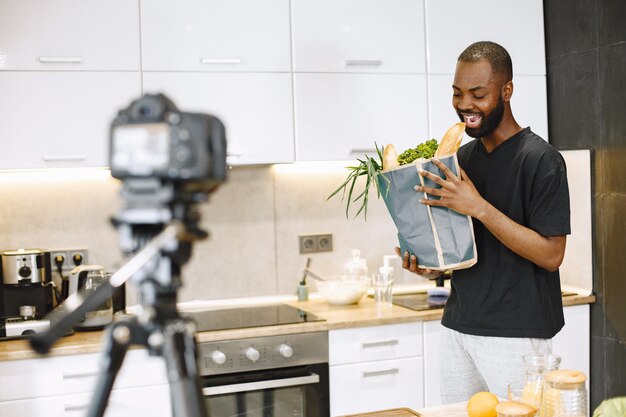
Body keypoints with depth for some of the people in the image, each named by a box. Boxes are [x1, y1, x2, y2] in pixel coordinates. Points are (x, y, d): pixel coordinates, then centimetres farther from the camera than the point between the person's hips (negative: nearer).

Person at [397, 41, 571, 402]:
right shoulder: (461, 158, 9)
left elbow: (551, 255, -17)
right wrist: (431, 266, -2)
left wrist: (479, 206, -23)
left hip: (515, 336, -6)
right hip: (457, 328, 6)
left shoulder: (541, 160, -12)